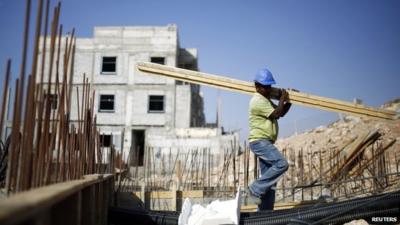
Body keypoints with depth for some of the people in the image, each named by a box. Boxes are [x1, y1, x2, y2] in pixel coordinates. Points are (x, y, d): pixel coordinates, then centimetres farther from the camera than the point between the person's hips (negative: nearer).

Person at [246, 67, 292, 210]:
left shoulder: (266, 100, 20)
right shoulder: (258, 101, -13)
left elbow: (282, 113, 25)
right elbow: (276, 114, -17)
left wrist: (289, 101, 12)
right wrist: (282, 99, -4)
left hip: (265, 142, 10)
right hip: (259, 141, -10)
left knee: (269, 180, 8)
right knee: (281, 164, -22)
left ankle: (265, 212, 11)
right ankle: (255, 190, -13)